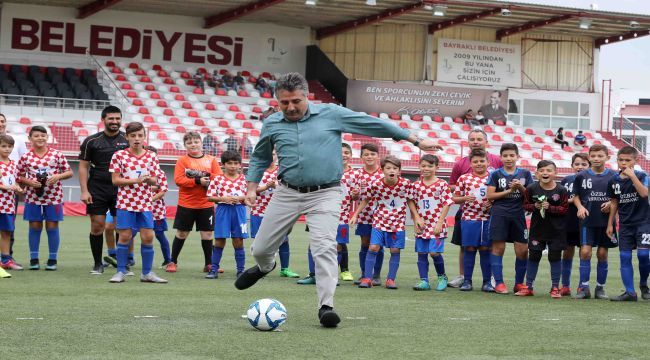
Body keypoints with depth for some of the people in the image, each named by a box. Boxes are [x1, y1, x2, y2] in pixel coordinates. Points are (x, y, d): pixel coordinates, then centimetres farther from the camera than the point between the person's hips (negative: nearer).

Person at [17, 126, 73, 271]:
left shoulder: (57, 154, 0)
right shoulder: (26, 157, 1)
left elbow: (69, 172, 5)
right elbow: (19, 177, 8)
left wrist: (58, 176, -14)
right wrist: (29, 181, -11)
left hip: (54, 196, -1)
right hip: (33, 196, 1)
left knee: (52, 226, 3)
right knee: (35, 227, 6)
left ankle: (52, 259, 12)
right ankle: (34, 259, 14)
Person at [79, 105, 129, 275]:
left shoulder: (128, 140, 5)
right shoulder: (91, 141, 3)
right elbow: (83, 167, 4)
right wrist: (84, 191, -5)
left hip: (121, 190, 1)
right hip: (97, 189, 0)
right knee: (97, 225, 0)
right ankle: (98, 264, 10)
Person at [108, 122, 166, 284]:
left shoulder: (151, 156, 5)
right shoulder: (119, 155, -2)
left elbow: (155, 181, 6)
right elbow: (115, 180, -5)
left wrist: (149, 179, -17)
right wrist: (135, 180, -16)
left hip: (145, 203, 2)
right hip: (125, 202, -2)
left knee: (148, 237, 1)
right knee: (125, 236, -1)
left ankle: (147, 273, 12)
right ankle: (121, 272, 10)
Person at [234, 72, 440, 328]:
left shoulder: (331, 114, -3)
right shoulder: (272, 124, 5)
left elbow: (374, 125, 0)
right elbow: (260, 158, 23)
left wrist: (417, 141, 3)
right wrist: (252, 188, 13)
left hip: (324, 194, -3)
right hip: (287, 193, 3)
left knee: (324, 247, -19)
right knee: (261, 248, 10)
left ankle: (326, 306, -14)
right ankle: (264, 267, 47)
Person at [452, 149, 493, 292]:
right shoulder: (464, 178, 3)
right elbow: (455, 198, 7)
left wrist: (492, 202, -10)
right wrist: (464, 198, -12)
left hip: (488, 219, 1)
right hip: (469, 218, -1)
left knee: (485, 249, 4)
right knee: (469, 249, 2)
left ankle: (487, 282, 12)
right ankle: (467, 281, 10)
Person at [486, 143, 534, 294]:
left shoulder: (525, 174, 9)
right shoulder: (496, 174, 3)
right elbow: (490, 195, -3)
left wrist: (521, 188, -11)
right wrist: (510, 190, -10)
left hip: (518, 215, 2)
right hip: (499, 214, -2)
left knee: (523, 250, 1)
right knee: (498, 247, -2)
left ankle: (519, 283, 14)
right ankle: (499, 283, 3)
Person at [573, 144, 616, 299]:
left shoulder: (613, 176, 0)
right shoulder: (582, 176, 2)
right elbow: (576, 196, 10)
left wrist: (612, 204, -12)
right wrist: (580, 207, -8)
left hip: (606, 221, 0)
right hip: (587, 220, 0)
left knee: (602, 254, 5)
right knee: (585, 252, -8)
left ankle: (600, 287, 15)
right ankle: (584, 287, -2)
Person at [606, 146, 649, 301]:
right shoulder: (614, 180, 3)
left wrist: (632, 175, -28)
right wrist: (610, 224, 11)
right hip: (625, 224, 4)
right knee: (624, 257, 0)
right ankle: (629, 292, 4)